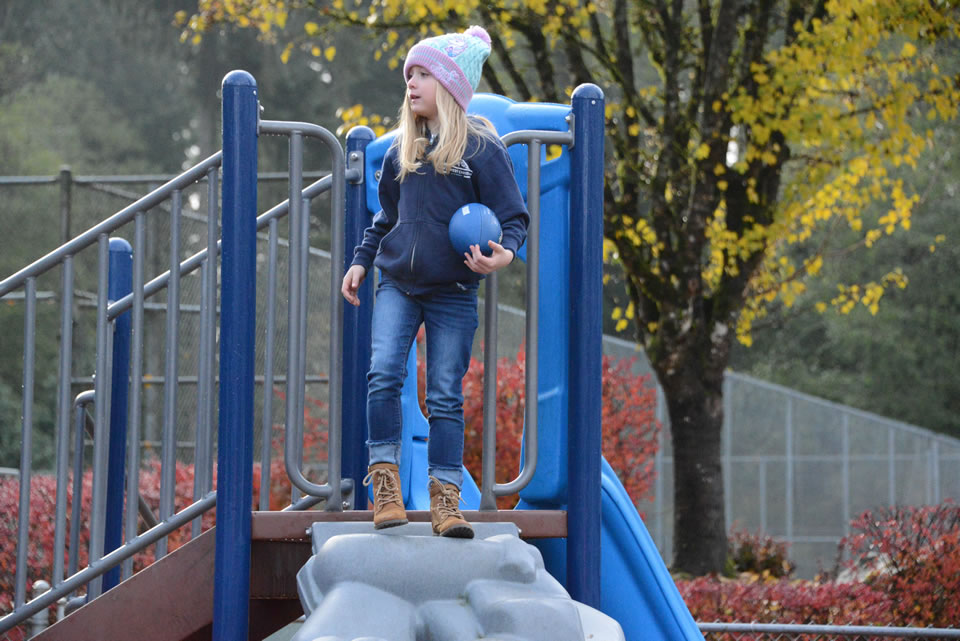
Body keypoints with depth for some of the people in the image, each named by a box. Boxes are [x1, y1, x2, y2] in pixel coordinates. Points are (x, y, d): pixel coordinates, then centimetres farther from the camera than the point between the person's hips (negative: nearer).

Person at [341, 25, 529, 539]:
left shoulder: (481, 149, -5)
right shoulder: (401, 149, 10)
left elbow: (514, 215, -5)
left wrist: (505, 252, -24)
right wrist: (361, 261, 14)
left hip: (452, 295, -3)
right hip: (396, 286, 3)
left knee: (446, 396, -1)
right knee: (383, 375, -15)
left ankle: (446, 499, 4)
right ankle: (385, 483, -8)